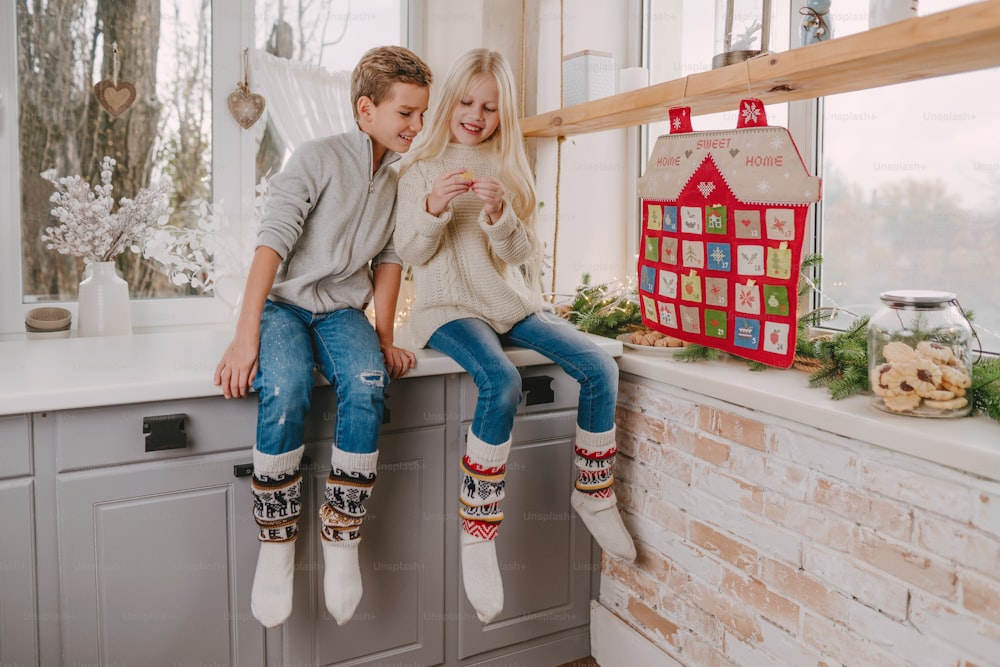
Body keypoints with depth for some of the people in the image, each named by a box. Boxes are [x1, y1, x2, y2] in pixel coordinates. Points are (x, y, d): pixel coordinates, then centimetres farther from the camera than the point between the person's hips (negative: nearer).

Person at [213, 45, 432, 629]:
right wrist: (245, 337, -23)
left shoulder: (399, 180, 13)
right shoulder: (319, 159, -6)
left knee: (367, 385, -32)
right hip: (285, 302, -3)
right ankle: (277, 542, -15)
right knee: (285, 391, -35)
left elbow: (388, 259, 12)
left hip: (343, 310, 3)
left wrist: (384, 338, 0)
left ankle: (342, 539, -18)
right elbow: (273, 243, -14)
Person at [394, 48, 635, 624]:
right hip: (449, 307, -4)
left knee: (600, 368, -15)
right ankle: (478, 539, -22)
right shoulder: (423, 166, 3)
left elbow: (521, 252, 3)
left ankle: (594, 495, 8)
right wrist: (434, 207, -21)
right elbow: (411, 254, -2)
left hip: (512, 303, 4)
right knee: (503, 383, -34)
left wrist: (500, 214, -17)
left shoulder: (509, 167, 11)